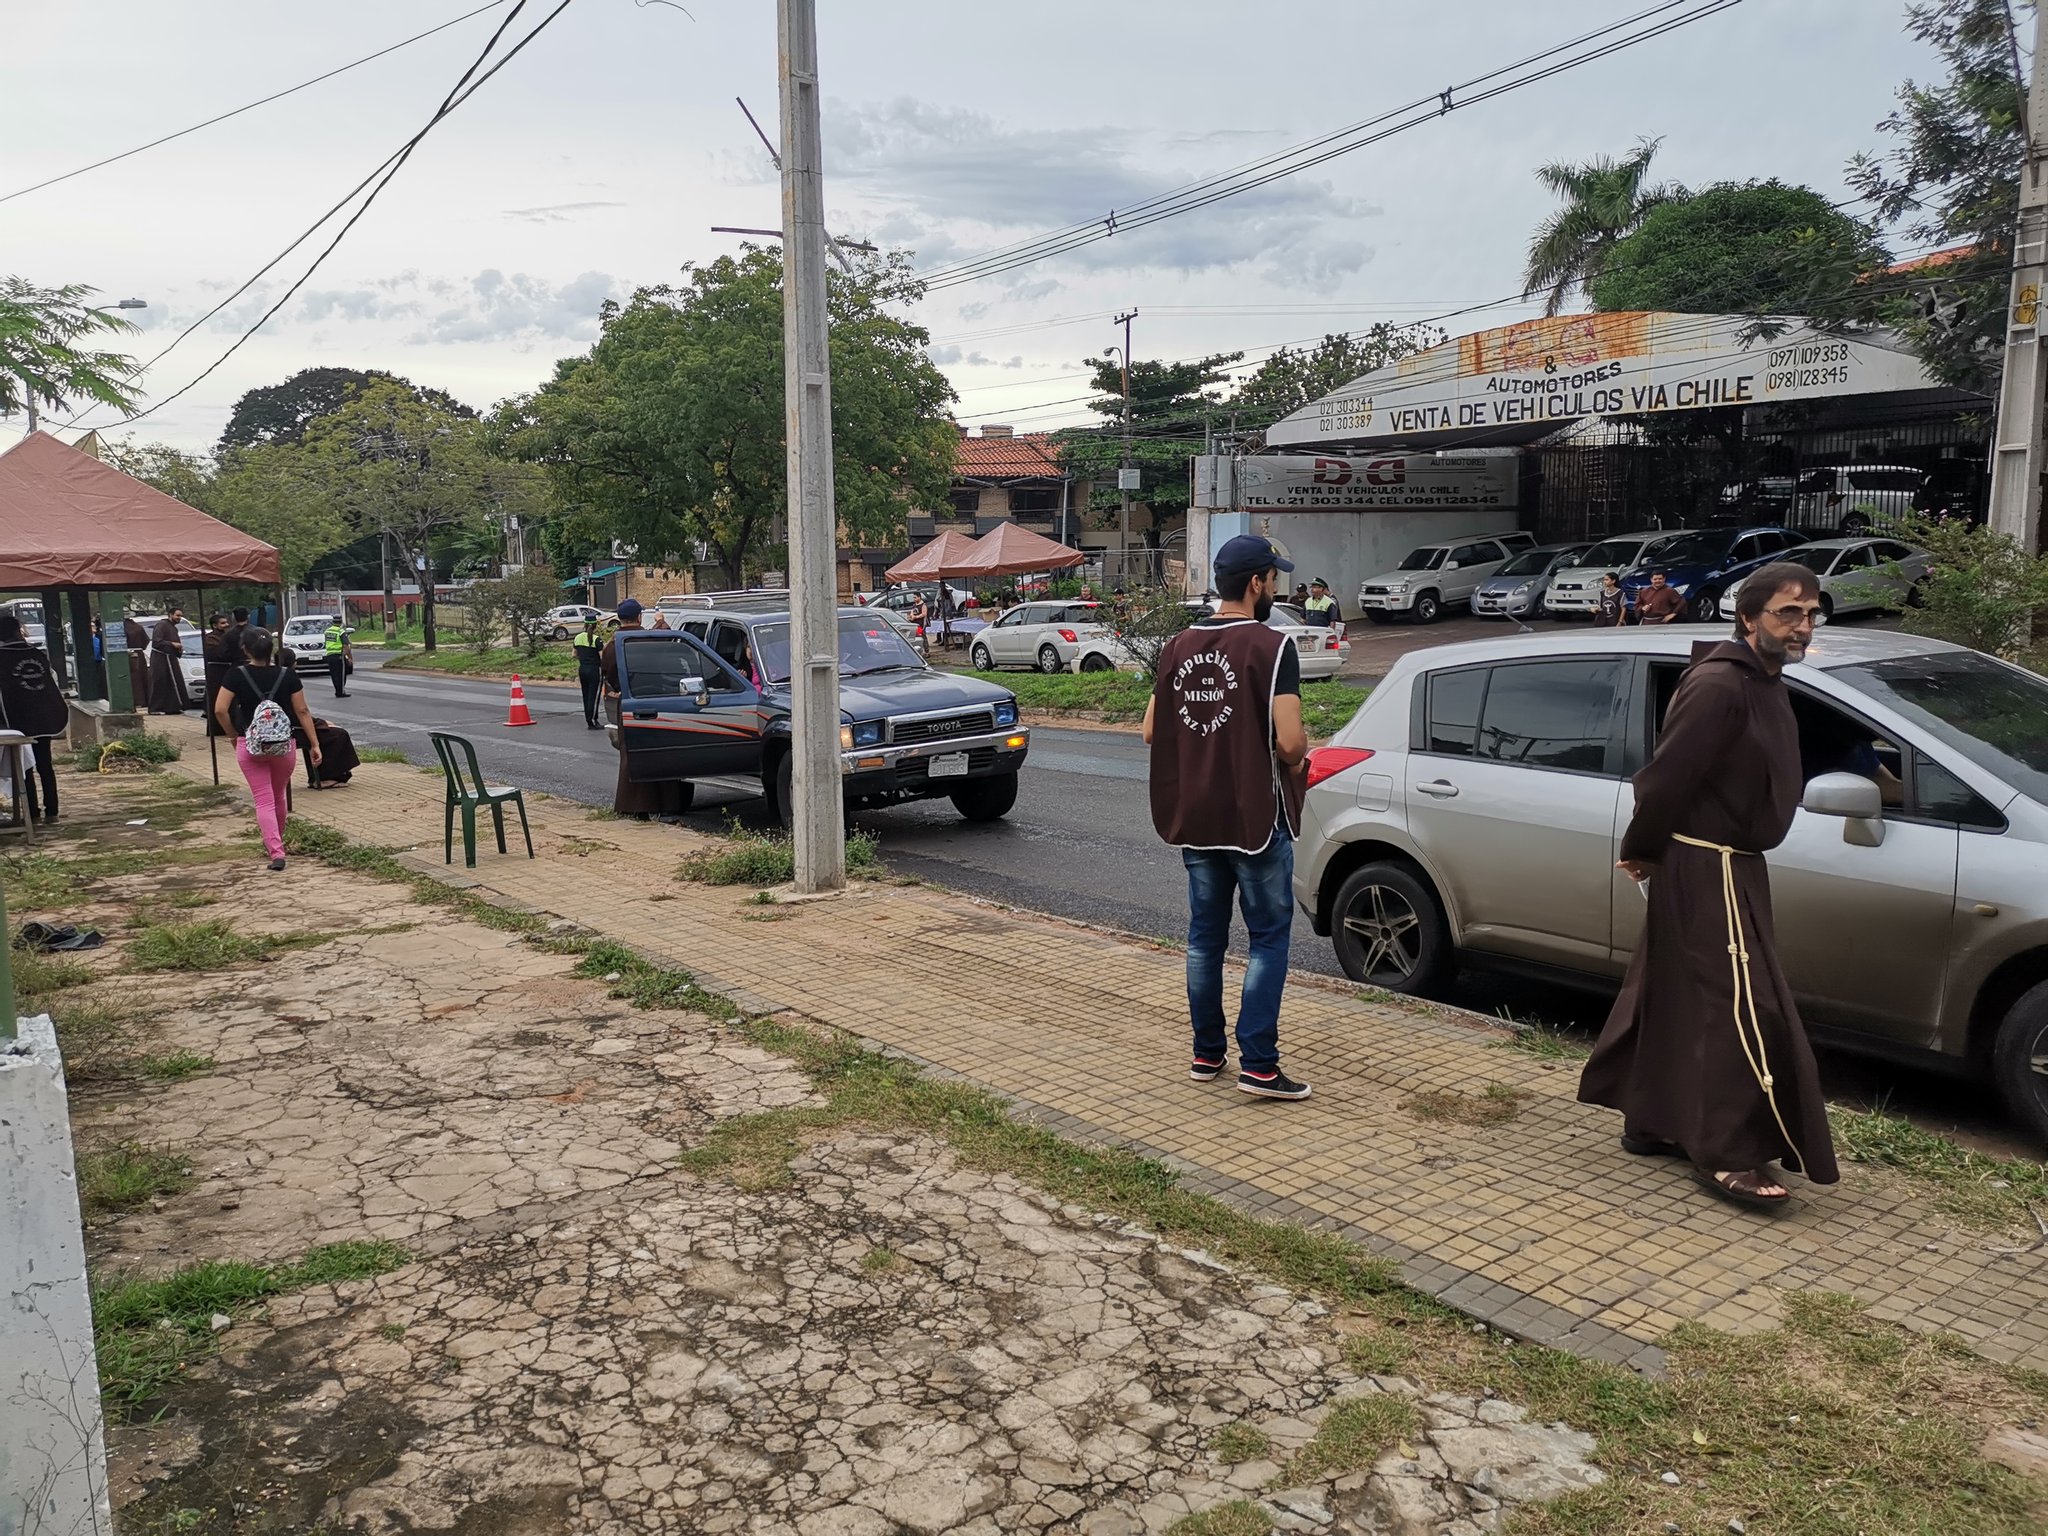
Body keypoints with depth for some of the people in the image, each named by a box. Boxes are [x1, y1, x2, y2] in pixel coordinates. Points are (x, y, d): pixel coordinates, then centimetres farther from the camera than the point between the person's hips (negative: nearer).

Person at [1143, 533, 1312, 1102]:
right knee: (1269, 938, 3)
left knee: (1204, 936, 14)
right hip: (1256, 817, -6)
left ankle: (1207, 1054, 22)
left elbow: (1152, 731, 8)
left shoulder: (1179, 647, 6)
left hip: (1194, 818, 6)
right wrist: (1298, 754, 1)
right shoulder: (1271, 646, -14)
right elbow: (1289, 741, -20)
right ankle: (1257, 1064, 3)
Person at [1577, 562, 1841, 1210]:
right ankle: (1728, 1155, -2)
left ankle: (1651, 1125, 26)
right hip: (1707, 866, -10)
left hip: (1726, 865, 10)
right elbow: (1667, 776, -21)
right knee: (1743, 1006, -8)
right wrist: (1641, 852, -11)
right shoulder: (1719, 686, -20)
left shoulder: (1761, 683, 13)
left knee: (1677, 999, 15)